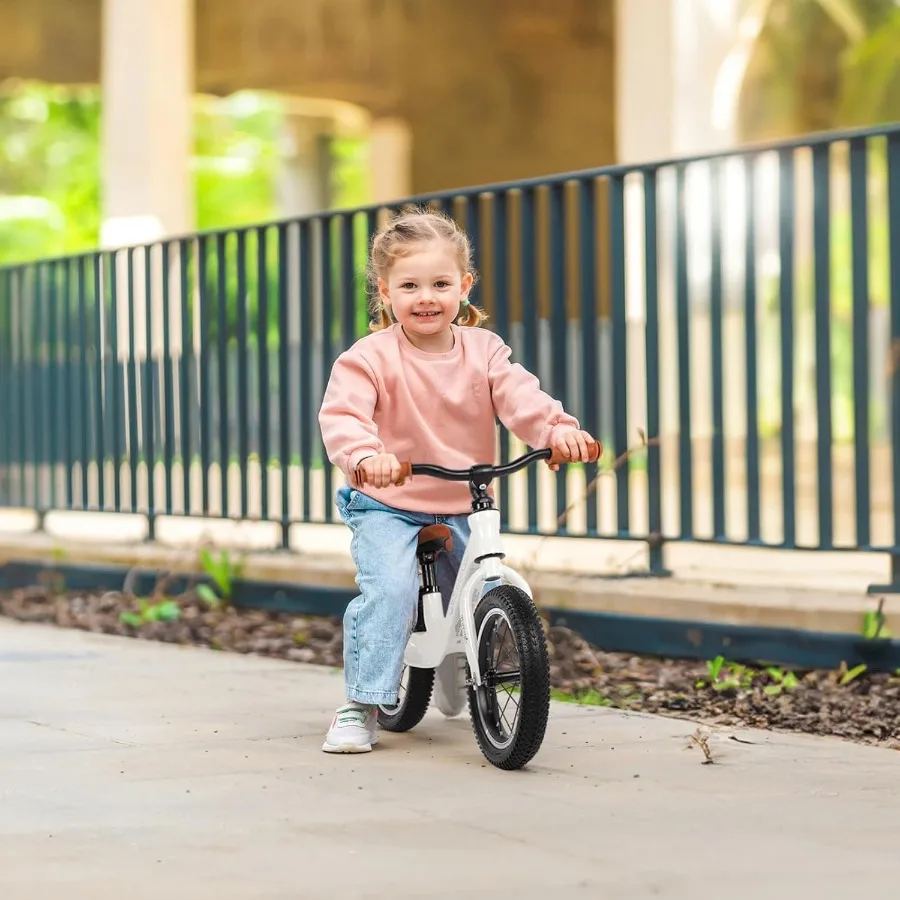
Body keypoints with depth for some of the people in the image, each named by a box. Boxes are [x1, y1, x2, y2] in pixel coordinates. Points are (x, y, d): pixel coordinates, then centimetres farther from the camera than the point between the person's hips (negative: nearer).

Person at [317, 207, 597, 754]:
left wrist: (558, 429, -35)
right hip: (386, 506, -4)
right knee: (389, 590, -26)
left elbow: (520, 396, -14)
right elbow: (341, 415, -25)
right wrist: (366, 455, -47)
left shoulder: (482, 351, -1)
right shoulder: (370, 357, -13)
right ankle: (362, 707, -14)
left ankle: (456, 679, 40)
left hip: (462, 508, 4)